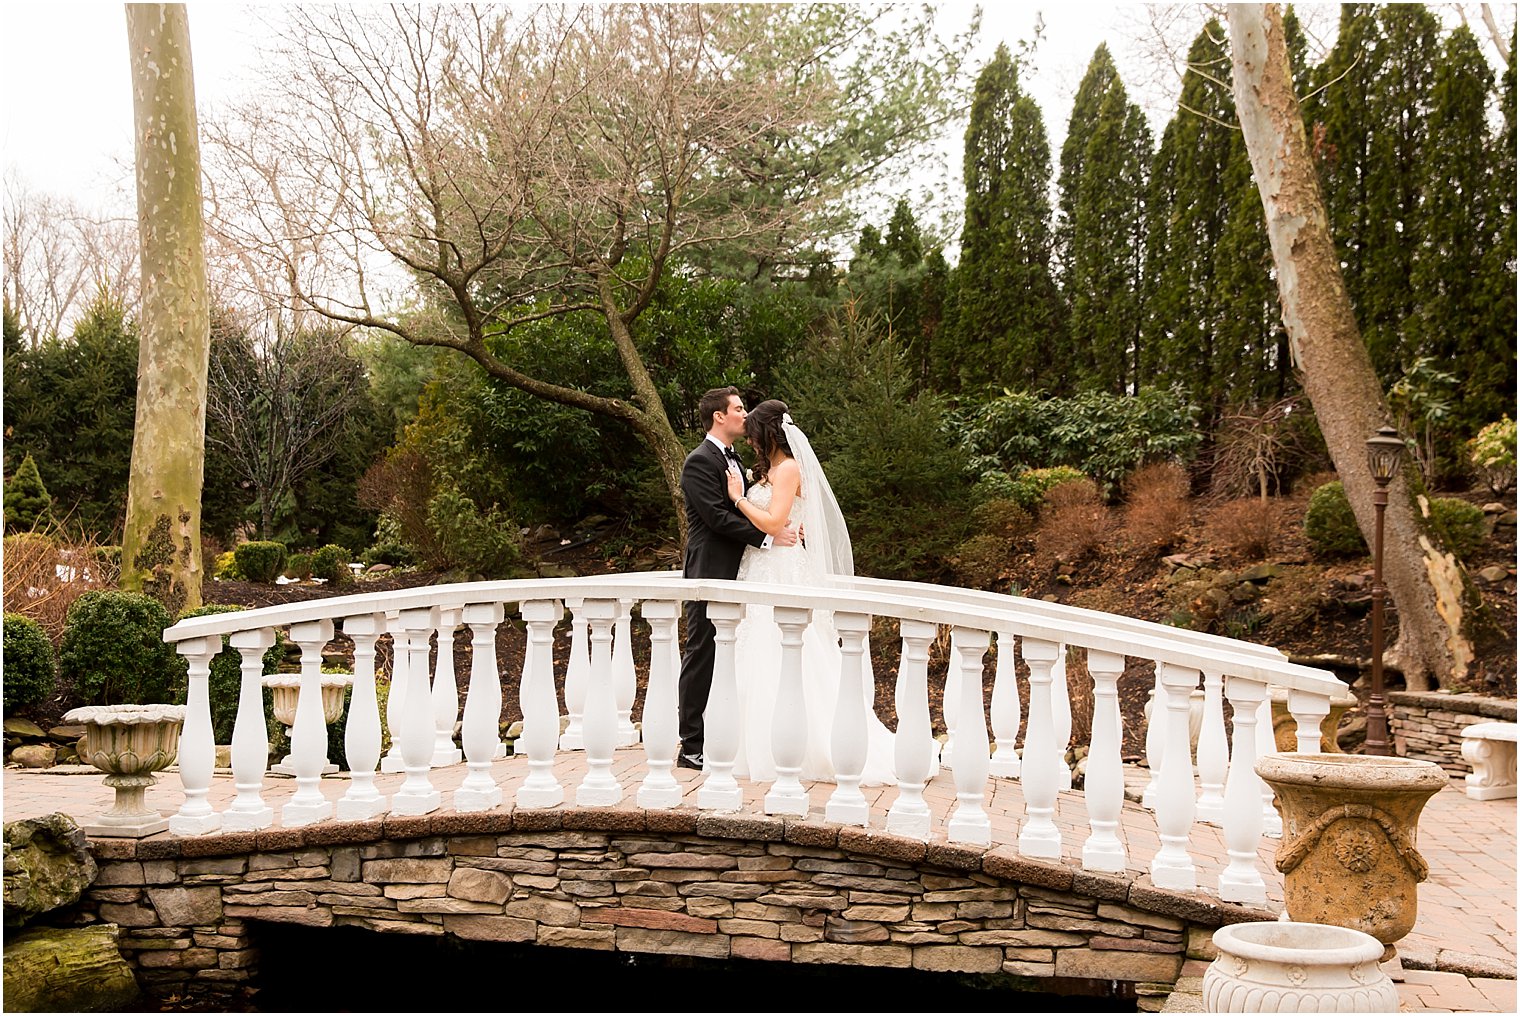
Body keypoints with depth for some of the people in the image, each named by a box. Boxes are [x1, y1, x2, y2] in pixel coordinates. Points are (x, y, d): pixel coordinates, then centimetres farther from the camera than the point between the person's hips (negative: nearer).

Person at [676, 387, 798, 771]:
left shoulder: (732, 458, 18)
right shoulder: (700, 461, -12)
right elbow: (718, 517, -20)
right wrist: (768, 536, -20)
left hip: (732, 574, 9)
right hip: (710, 573, -9)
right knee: (702, 657, -5)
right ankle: (691, 746, -1)